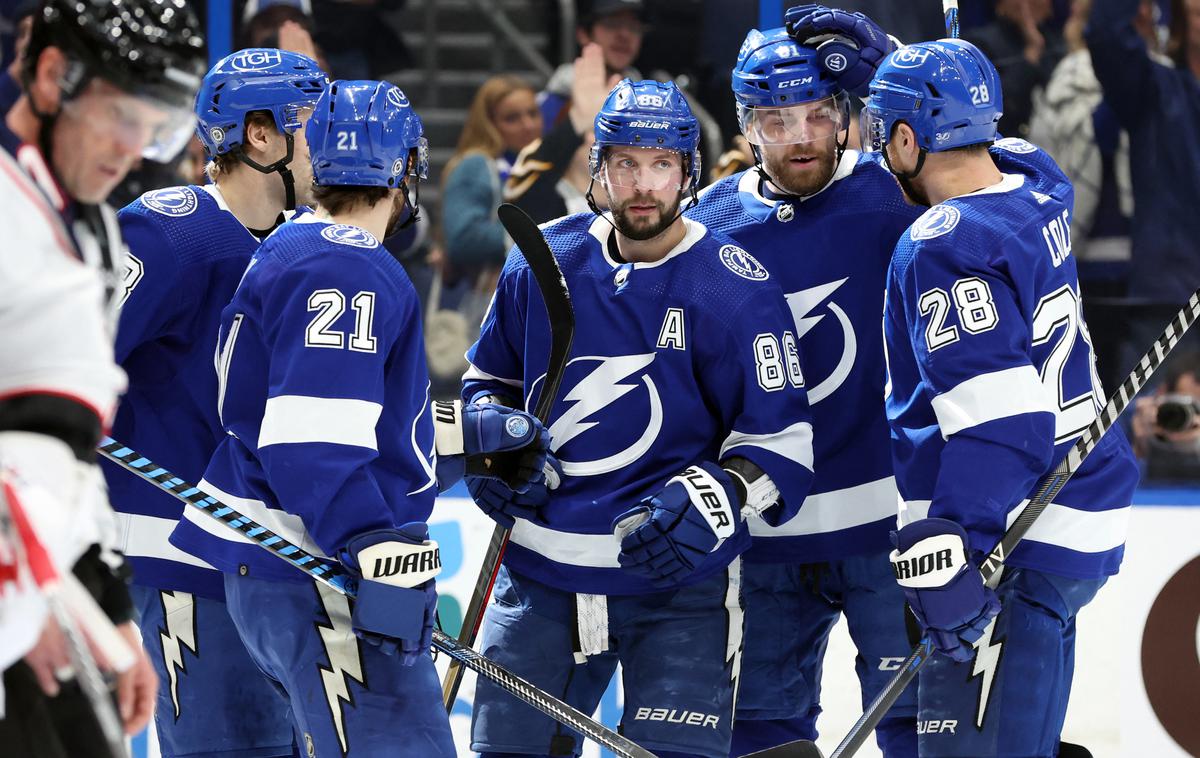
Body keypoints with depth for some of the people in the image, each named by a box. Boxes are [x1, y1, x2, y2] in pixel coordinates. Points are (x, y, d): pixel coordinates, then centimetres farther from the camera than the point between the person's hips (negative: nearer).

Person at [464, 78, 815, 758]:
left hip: (680, 581, -4)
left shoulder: (736, 289, -10)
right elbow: (490, 379, 20)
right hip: (542, 573, 4)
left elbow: (781, 443, -9)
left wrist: (714, 502, -27)